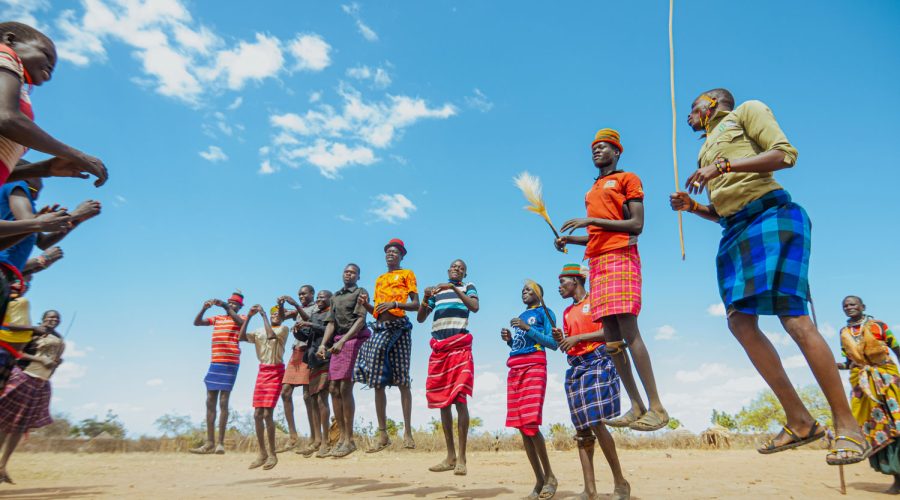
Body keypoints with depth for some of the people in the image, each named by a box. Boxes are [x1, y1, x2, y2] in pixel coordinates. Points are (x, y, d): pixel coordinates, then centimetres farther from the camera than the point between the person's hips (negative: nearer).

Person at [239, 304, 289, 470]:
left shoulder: (283, 328, 0)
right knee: (257, 414, 2)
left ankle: (272, 454, -2)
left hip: (276, 372, -5)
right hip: (262, 371, 5)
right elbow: (241, 337, 1)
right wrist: (248, 316, -2)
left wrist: (262, 314, -11)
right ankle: (262, 453, 12)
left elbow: (271, 335, -20)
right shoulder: (259, 331, 14)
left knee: (267, 413, -12)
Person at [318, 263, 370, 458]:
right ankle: (342, 436, 9)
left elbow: (361, 320, -10)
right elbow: (331, 323, 15)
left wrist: (342, 341, -21)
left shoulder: (360, 292, 3)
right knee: (334, 389, 2)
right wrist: (323, 344, -1)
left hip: (354, 339, -6)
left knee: (345, 388, -12)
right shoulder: (335, 297, 22)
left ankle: (349, 440, -8)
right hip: (338, 343, 6)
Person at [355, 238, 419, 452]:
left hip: (399, 326, -4)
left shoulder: (407, 274, 10)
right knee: (378, 382, -2)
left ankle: (407, 432, 0)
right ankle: (383, 435, 3)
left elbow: (416, 304, -1)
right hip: (380, 328, 5)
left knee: (402, 381, -5)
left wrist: (396, 304, -16)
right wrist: (367, 305, 1)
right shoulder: (379, 279, 25)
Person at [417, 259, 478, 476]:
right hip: (438, 348, 5)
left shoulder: (468, 287, 10)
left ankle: (461, 457, -8)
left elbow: (475, 307, -12)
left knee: (459, 400, -12)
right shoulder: (437, 291, 19)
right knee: (442, 401, 5)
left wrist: (454, 288, -16)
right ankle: (450, 457, 13)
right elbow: (420, 318, 14)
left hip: (459, 346, -4)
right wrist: (425, 298, -2)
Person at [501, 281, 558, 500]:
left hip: (534, 367, -7)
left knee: (530, 424, -16)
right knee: (522, 428, 2)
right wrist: (509, 340, 5)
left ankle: (550, 476, -2)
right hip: (514, 369, 7)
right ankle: (540, 480, 9)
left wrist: (528, 328, -12)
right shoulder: (520, 316, 24)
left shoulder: (544, 312, 5)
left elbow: (553, 343, -6)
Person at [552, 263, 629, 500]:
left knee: (596, 423, -16)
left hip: (597, 363, -7)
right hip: (574, 368, 7)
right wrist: (560, 339, 0)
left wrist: (577, 337, -13)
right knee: (581, 428, 1)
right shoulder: (567, 312, 21)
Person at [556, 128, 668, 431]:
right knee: (611, 336, 0)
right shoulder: (591, 192, 26)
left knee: (628, 330, -17)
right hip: (597, 262, 7)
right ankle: (636, 406, 3)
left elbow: (637, 225, -6)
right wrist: (569, 239, 10)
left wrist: (592, 220, -12)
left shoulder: (628, 179, 6)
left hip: (621, 257, -7)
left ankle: (656, 407, -14)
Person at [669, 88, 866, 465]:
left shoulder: (746, 111, 10)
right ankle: (799, 420, 1)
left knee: (793, 318, -16)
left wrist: (724, 165, -14)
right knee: (740, 321, -6)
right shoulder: (706, 151, 28)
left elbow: (785, 154, -7)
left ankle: (847, 426, -7)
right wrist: (692, 206, 9)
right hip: (734, 232, 7)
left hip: (770, 214, -7)